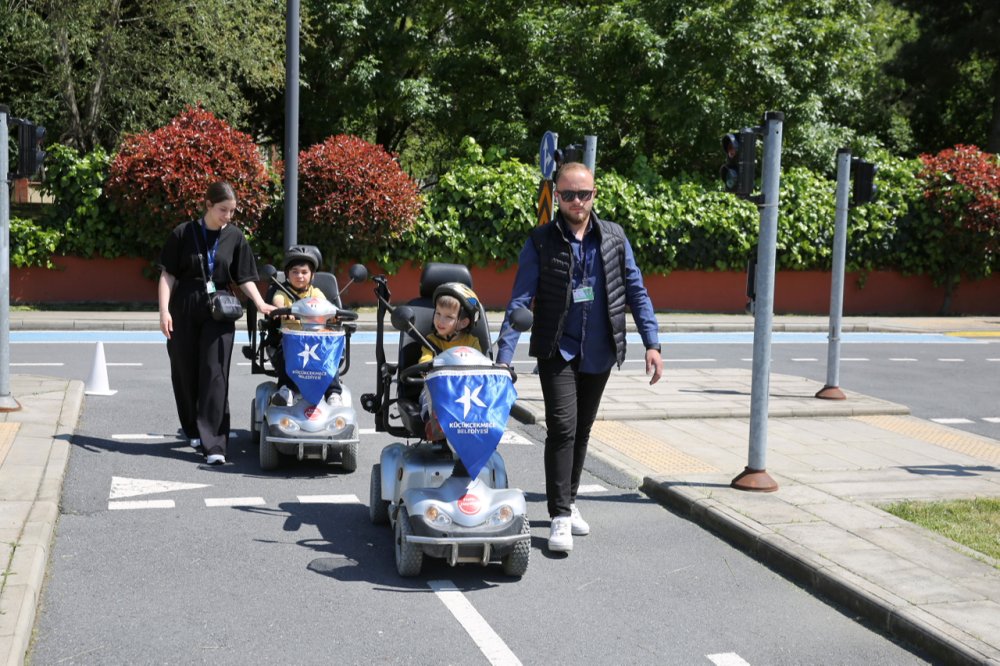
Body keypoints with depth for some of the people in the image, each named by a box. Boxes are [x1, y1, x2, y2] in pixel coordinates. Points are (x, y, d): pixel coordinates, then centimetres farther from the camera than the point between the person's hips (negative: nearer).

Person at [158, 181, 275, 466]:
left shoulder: (235, 238, 5)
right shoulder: (184, 234, 0)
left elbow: (245, 277, 7)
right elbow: (168, 274, 1)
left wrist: (260, 303, -10)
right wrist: (164, 310, -8)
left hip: (219, 313, 0)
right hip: (184, 311, 0)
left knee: (215, 375, -9)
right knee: (185, 373, 7)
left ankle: (213, 443, -13)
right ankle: (193, 429, 28)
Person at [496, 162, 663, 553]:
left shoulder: (614, 237, 4)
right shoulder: (541, 242, -4)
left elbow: (636, 292, 8)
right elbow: (520, 301, -7)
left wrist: (652, 344, 0)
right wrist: (504, 357, -16)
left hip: (599, 355, 3)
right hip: (557, 352, -3)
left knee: (582, 430, 13)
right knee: (562, 428, -13)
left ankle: (568, 502, 28)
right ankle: (560, 516, -8)